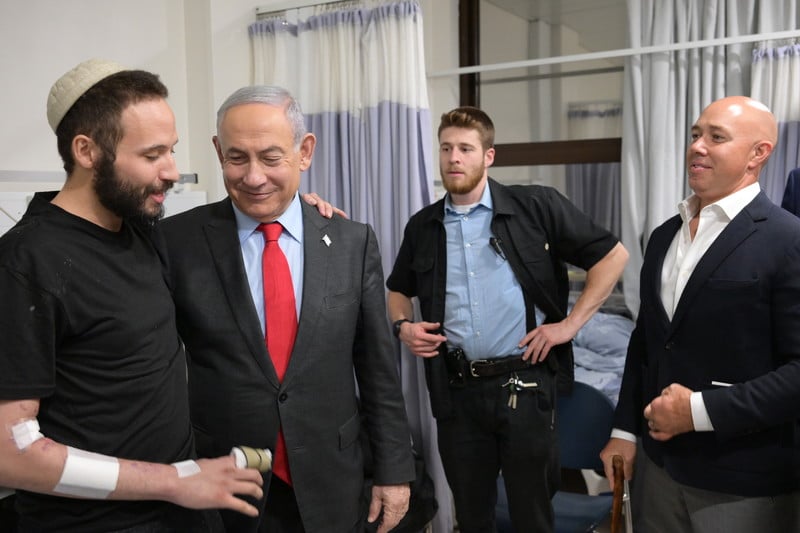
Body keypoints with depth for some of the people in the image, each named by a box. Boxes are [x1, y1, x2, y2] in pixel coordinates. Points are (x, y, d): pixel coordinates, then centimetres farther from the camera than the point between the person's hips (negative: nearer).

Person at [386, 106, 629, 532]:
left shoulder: (536, 206, -4)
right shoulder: (422, 227, 8)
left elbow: (612, 255, -2)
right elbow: (398, 289, 23)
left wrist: (570, 324, -7)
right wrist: (403, 326, 2)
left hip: (524, 384, -3)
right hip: (455, 390, 3)